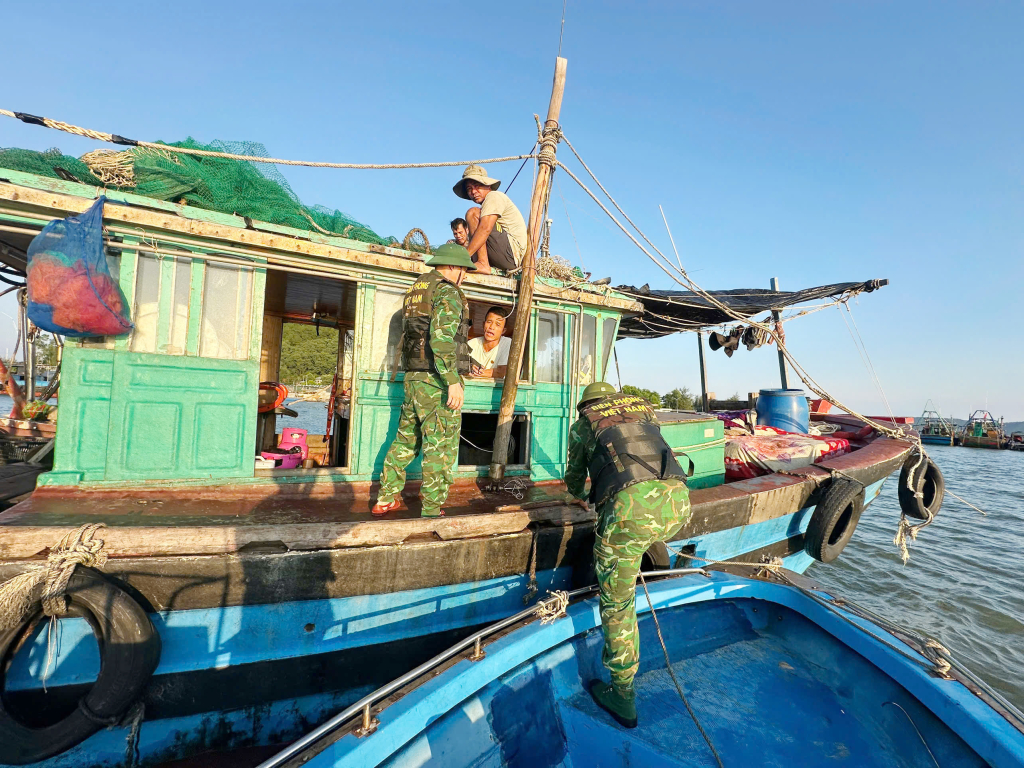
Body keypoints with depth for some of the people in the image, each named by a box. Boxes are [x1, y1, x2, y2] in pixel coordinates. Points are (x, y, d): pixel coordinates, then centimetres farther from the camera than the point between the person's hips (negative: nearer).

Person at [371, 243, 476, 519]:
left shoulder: (415, 290, 18)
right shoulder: (448, 292, -8)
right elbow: (442, 338, -23)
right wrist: (453, 381, -26)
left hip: (413, 377, 9)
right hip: (437, 380, -8)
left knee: (407, 438, 18)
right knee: (441, 445, 0)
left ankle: (386, 499, 26)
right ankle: (431, 511, 7)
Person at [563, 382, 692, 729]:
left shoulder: (582, 424, 22)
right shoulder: (643, 407, 30)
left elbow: (574, 482, 32)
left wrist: (579, 493, 55)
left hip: (631, 505, -4)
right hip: (678, 499, 5)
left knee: (617, 602, 12)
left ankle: (622, 694, 22)